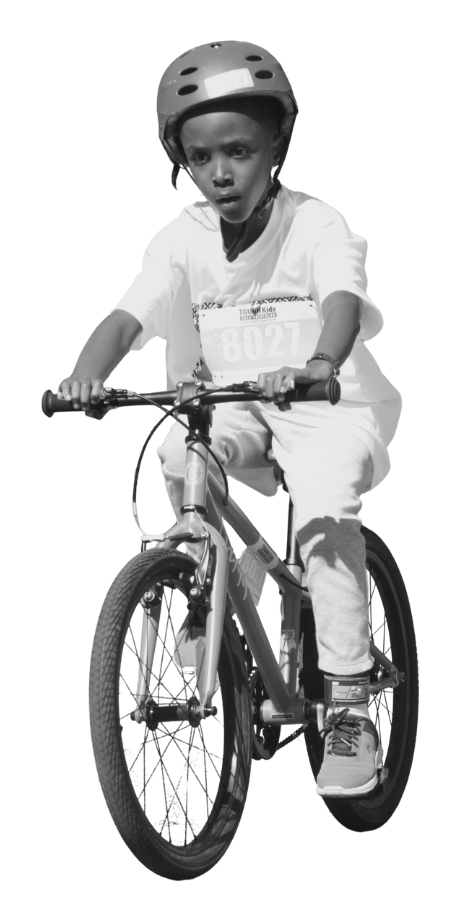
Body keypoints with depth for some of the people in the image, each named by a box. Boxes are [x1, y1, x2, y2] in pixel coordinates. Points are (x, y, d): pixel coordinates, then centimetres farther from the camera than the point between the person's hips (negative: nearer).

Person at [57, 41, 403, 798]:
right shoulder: (183, 238, -6)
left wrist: (320, 362, -55)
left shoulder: (318, 224, -16)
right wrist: (85, 375, -38)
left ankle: (349, 708, -21)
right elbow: (127, 314, -17)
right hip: (234, 404, 4)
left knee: (326, 510, -27)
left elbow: (344, 297, -33)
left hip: (327, 402, -4)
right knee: (177, 457, -26)